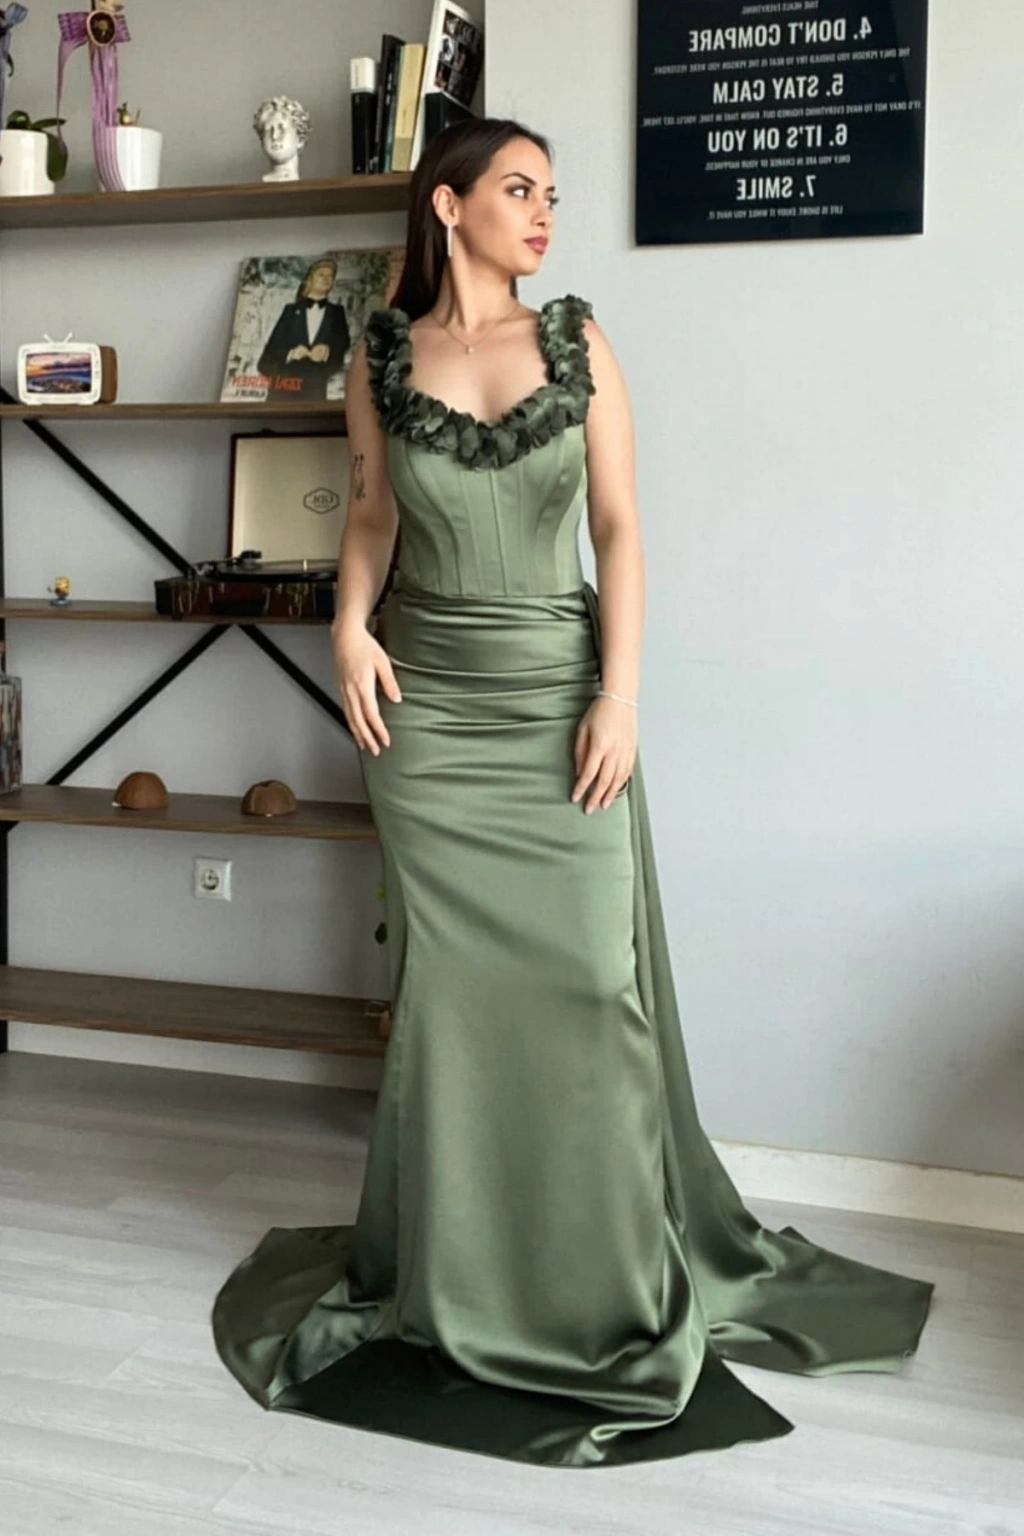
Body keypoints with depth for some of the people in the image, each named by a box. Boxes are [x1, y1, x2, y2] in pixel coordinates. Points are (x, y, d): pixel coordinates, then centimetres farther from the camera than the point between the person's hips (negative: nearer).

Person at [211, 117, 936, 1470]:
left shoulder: (578, 339, 2)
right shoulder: (382, 356, 4)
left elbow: (618, 524, -1)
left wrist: (621, 692, -9)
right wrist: (350, 629, -4)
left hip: (559, 691, 0)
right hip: (429, 701, 1)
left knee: (588, 978, 0)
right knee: (450, 981, 6)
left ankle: (609, 1270, 17)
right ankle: (453, 1272, 22)